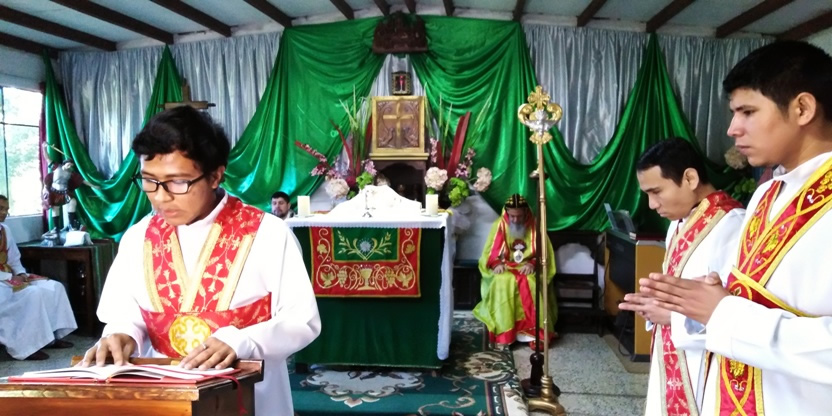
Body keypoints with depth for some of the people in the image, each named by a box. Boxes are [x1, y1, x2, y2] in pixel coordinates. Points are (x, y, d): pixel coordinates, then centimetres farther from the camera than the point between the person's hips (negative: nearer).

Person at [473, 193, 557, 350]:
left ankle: (534, 332, -26)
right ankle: (503, 333, -30)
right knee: (503, 283, -33)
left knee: (531, 284, -33)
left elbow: (544, 253, 1)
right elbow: (489, 253, 3)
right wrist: (496, 264, -18)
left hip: (528, 268, 0)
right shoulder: (499, 225, 1)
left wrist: (533, 264, -19)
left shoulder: (535, 226, 1)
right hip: (504, 269, 0)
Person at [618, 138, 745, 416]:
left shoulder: (732, 227, -23)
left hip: (702, 375, -9)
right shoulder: (679, 224, 9)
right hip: (672, 364, 9)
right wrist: (656, 303, -1)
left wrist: (672, 315, -21)